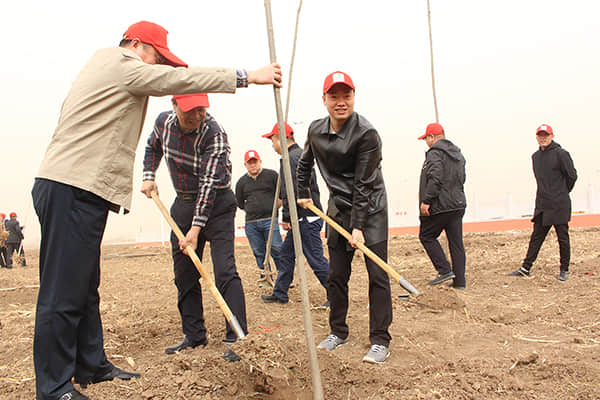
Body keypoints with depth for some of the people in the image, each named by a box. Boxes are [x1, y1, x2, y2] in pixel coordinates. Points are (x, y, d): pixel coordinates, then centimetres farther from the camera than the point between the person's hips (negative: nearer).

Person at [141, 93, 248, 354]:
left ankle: (236, 335, -6)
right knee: (184, 274, 8)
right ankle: (194, 335, 19)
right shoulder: (164, 121, -3)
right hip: (183, 204, 6)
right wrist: (149, 176, 5)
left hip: (216, 204, -6)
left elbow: (209, 183, -26)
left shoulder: (214, 134, -22)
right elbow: (153, 148, 21)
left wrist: (196, 227, -29)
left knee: (224, 271, -13)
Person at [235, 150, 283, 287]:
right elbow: (240, 203, 20)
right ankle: (265, 278, 17)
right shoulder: (241, 182, 11)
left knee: (276, 250, -7)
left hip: (270, 220, -3)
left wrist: (273, 208, 5)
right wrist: (252, 211, 12)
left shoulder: (271, 175, 4)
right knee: (259, 253, 7)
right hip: (251, 224, 3)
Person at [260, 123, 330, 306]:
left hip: (306, 219, -11)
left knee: (316, 259, -5)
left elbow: (291, 193, -21)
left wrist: (287, 218, -16)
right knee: (287, 252, 16)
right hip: (305, 218, 11)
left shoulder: (290, 158, -14)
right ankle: (279, 294, 26)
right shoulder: (302, 155, 18)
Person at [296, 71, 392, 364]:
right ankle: (338, 332, 25)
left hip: (370, 210, -5)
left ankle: (380, 341, 5)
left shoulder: (367, 134, -19)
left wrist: (358, 226, -22)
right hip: (338, 211, 5)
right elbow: (304, 164, 20)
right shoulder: (316, 130, 0)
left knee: (377, 275, -5)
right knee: (336, 275, 9)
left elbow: (363, 185, -21)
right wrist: (303, 194, 16)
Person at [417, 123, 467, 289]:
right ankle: (459, 281, 13)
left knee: (426, 236, 7)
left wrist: (426, 200, -20)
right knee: (456, 242, 9)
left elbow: (435, 179, -22)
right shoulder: (458, 154, 18)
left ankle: (445, 270, 1)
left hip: (439, 206, -8)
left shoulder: (435, 153, -11)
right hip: (458, 204, 8)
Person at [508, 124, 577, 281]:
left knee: (563, 238, 4)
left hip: (560, 205, -6)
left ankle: (564, 270, 16)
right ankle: (526, 268, 11)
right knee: (536, 237, 8)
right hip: (542, 205, 6)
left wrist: (563, 193, 6)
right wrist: (546, 193, 14)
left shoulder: (561, 154, -8)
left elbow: (572, 175, -3)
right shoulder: (535, 156, 12)